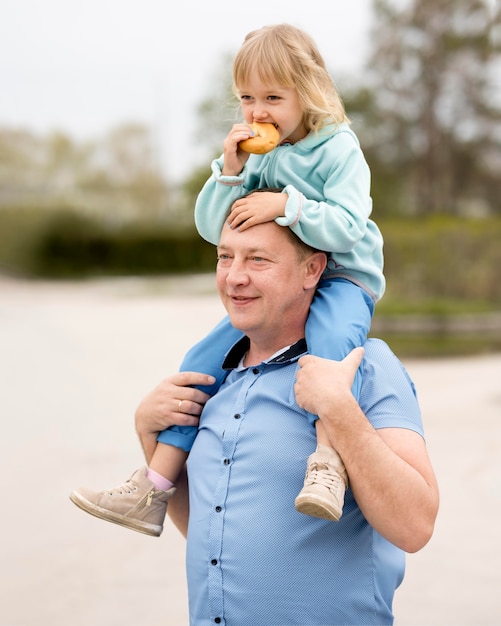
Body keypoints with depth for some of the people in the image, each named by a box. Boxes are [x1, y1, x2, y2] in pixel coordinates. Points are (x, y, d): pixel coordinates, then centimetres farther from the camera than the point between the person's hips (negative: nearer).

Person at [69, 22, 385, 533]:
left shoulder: (338, 150, -10)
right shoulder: (254, 153, 7)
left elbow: (347, 227, -21)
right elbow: (212, 228, 4)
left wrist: (286, 205, -30)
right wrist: (229, 172, -11)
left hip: (342, 279, -6)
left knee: (330, 335, -41)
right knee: (201, 362, -3)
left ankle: (329, 459, -49)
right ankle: (152, 489, -1)